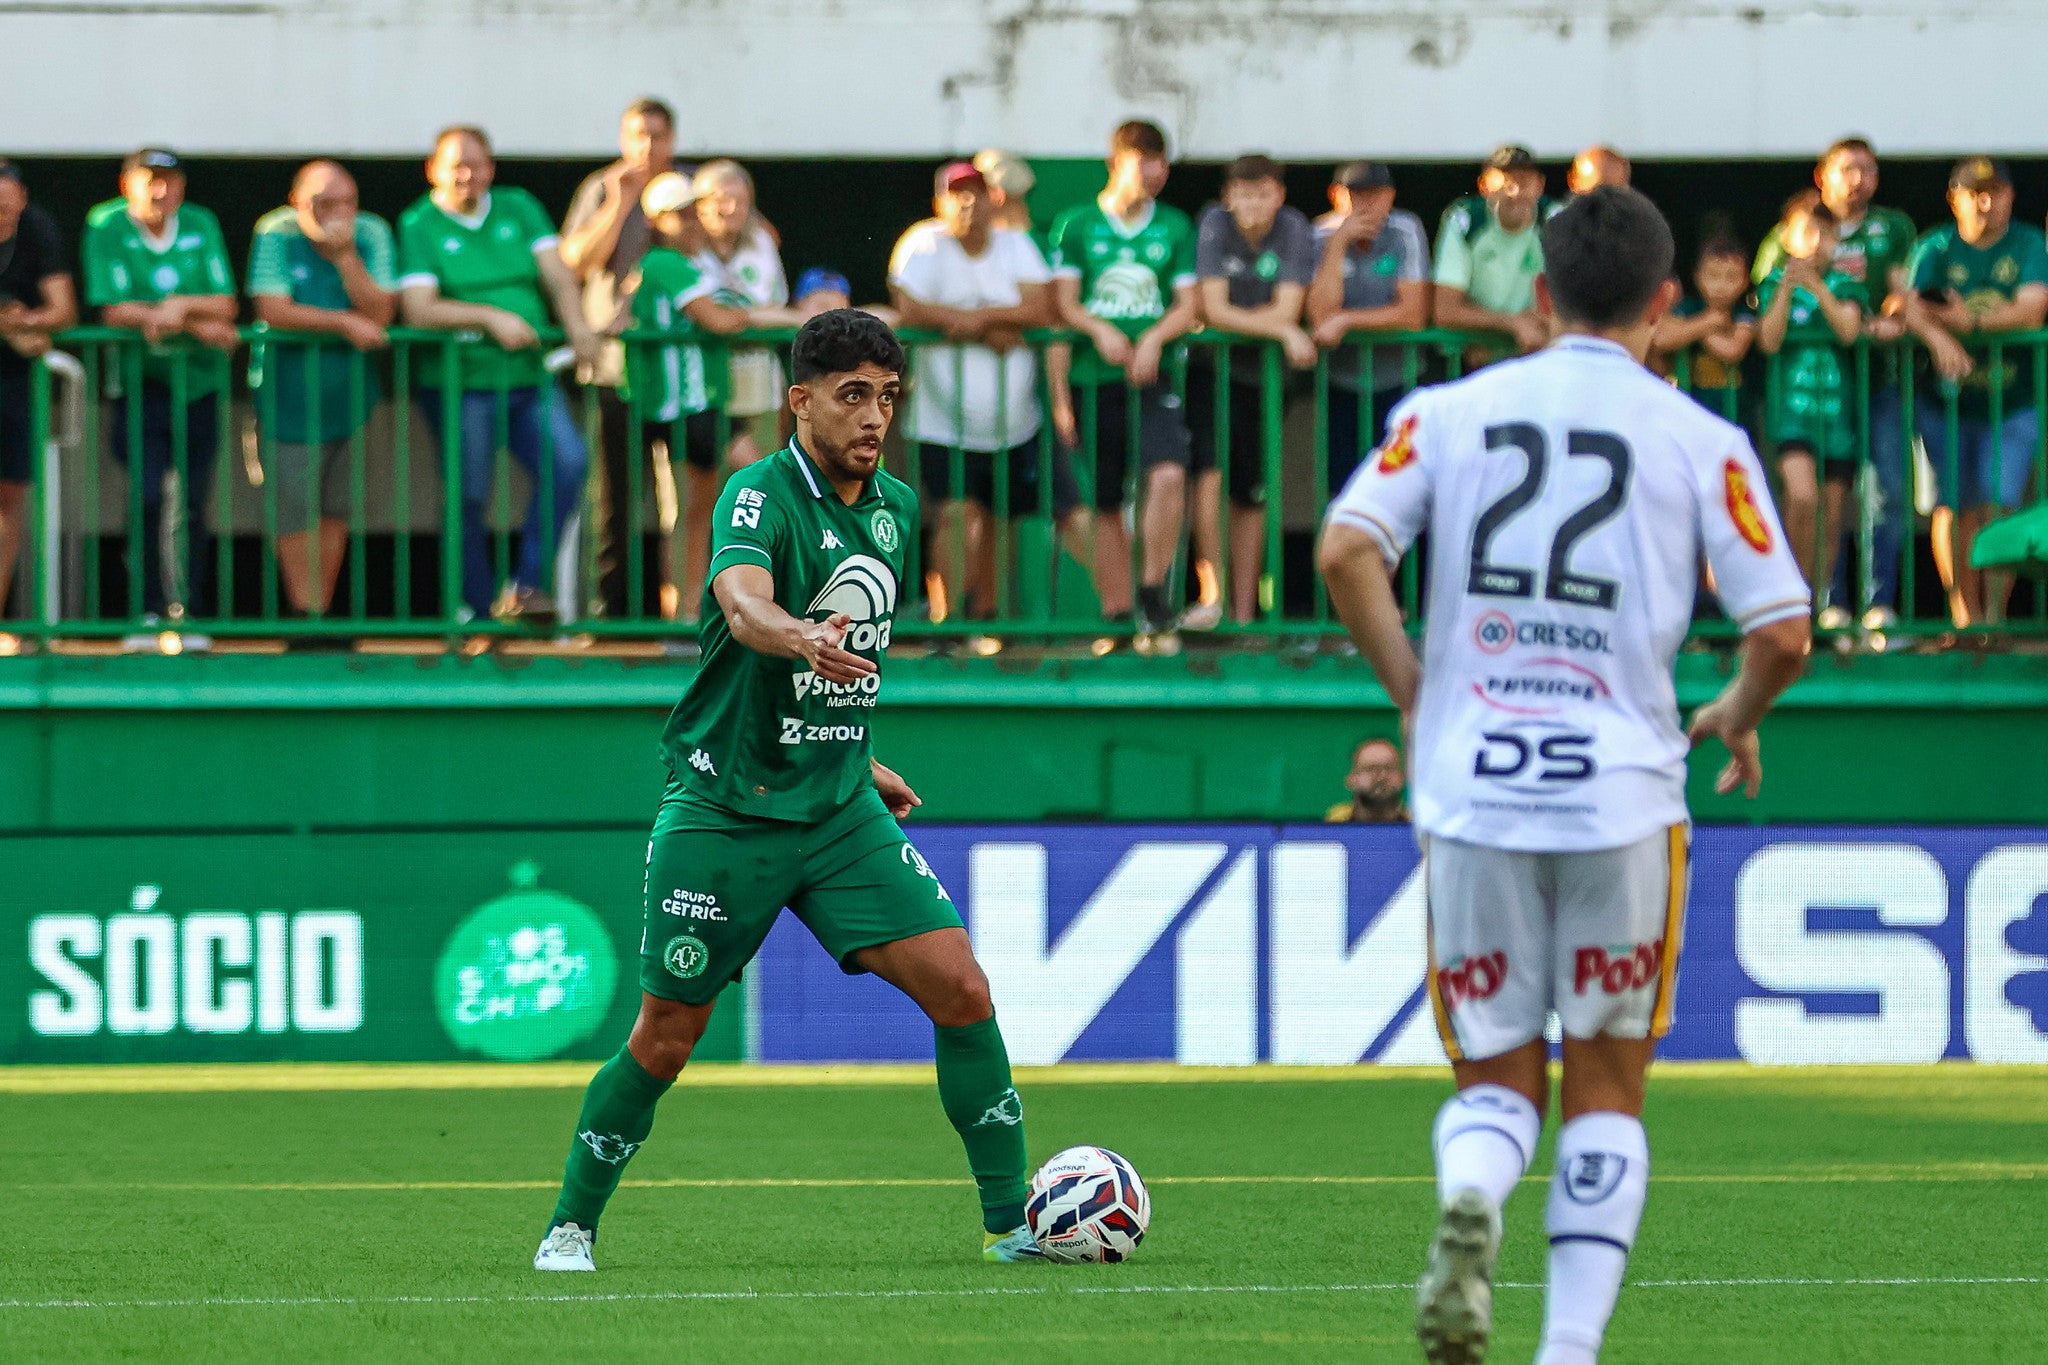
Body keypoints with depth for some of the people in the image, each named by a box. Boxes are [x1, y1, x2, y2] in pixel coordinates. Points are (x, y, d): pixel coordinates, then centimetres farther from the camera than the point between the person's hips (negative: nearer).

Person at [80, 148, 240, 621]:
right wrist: (198, 325, -15)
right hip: (140, 382, -3)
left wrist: (179, 306, -18)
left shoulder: (200, 226, 7)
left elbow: (224, 306, 3)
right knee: (150, 498, -15)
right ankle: (147, 612, -4)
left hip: (199, 384, 3)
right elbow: (115, 311, -11)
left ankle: (186, 613, 10)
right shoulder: (106, 227, -3)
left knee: (193, 506, 2)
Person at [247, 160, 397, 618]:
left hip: (349, 385, 3)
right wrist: (345, 323, -18)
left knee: (336, 507, 6)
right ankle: (304, 614, -1)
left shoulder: (371, 235, -4)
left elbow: (379, 314, -12)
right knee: (297, 509, -5)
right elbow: (273, 311, -18)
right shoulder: (276, 235, -9)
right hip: (288, 385, -3)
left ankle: (322, 610, 15)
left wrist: (345, 255, -21)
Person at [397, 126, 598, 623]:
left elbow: (556, 274, 4)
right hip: (460, 381, -3)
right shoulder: (418, 225, 1)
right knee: (469, 494, -2)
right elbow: (419, 309, -11)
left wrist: (575, 323, -15)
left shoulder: (518, 208, 14)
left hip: (528, 376, 3)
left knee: (568, 462, -16)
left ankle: (526, 586, -8)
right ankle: (478, 606, 13)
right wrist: (491, 318, -20)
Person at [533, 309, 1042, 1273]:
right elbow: (744, 606, -38)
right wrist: (801, 637, -58)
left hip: (840, 810, 5)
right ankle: (572, 1226, 20)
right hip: (725, 812, -5)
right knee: (665, 1039, 2)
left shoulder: (896, 506, 7)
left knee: (960, 990, -8)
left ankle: (1010, 1222, 0)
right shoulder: (760, 497, -15)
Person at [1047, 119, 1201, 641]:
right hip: (1094, 381, 0)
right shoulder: (1076, 225, 6)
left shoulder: (1175, 227, 9)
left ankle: (1153, 594, -13)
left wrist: (1155, 339, -13)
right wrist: (1100, 330, -13)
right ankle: (1116, 613, 12)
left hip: (1152, 381, 0)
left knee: (1168, 474, -23)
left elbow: (1187, 305, 5)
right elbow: (1063, 305, 4)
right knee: (1106, 505, 5)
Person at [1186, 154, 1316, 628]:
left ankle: (1244, 613, 13)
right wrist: (1281, 329, -20)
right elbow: (1213, 310, -17)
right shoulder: (1215, 224, -11)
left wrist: (1235, 321, -16)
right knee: (1212, 471, -22)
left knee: (1252, 494, 6)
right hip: (1210, 368, -2)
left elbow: (1287, 310, -16)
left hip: (1263, 374, 2)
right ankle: (1209, 594, -22)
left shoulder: (1294, 231, -9)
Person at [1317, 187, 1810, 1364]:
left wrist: (1413, 692, 6)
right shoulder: (1700, 441, 1)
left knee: (1496, 1078, 12)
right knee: (1606, 1088, 12)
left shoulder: (1450, 412, 5)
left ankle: (1470, 1200, -21)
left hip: (1472, 792, 1)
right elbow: (1783, 632, -5)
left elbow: (1347, 549, -7)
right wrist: (1738, 717, 16)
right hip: (1622, 793, -1)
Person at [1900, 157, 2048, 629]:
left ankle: (1994, 612, -7)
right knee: (1956, 508, 0)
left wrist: (1971, 321, -25)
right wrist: (1938, 339, -35)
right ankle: (1964, 615, 7)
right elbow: (1912, 306, -15)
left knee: (1999, 505, -10)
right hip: (1946, 398, 1)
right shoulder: (1936, 248, -1)